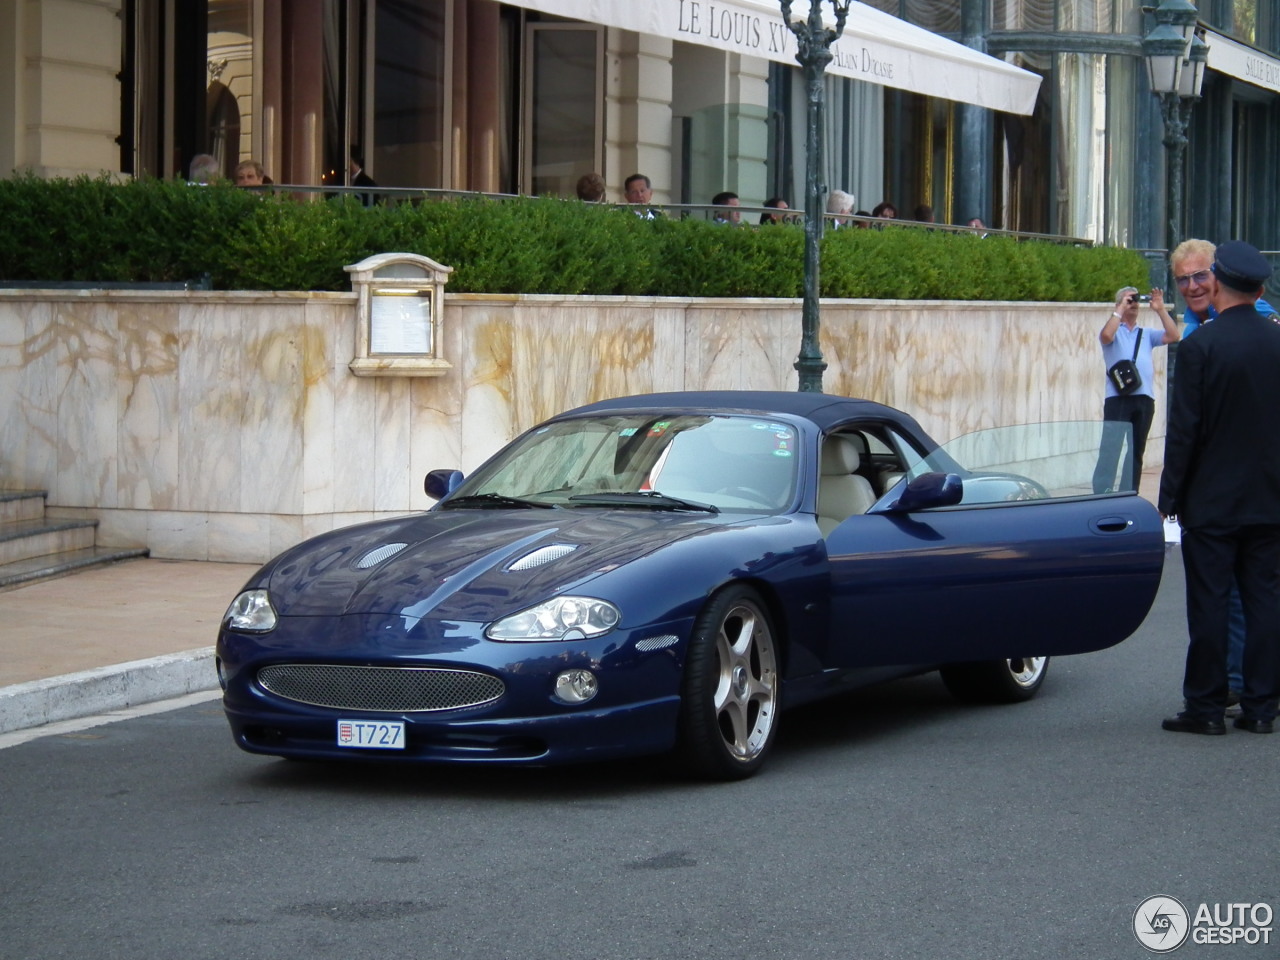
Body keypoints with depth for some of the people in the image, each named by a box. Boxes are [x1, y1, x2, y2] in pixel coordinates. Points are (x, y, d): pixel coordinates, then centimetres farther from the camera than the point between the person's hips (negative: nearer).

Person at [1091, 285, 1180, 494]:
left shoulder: (1147, 334, 20)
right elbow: (1106, 335, -15)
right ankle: (1101, 494, -11)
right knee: (1110, 450, -9)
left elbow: (1173, 336, 8)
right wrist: (1121, 309, -8)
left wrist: (1160, 310, 4)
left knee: (1136, 453, 7)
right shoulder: (1114, 330, 9)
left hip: (1144, 399, 4)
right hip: (1118, 398, -4)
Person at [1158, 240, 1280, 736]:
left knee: (1210, 603, 0)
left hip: (1212, 502, -5)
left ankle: (1206, 707, 3)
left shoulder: (1201, 346, -12)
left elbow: (1184, 430, -12)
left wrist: (1169, 497, -4)